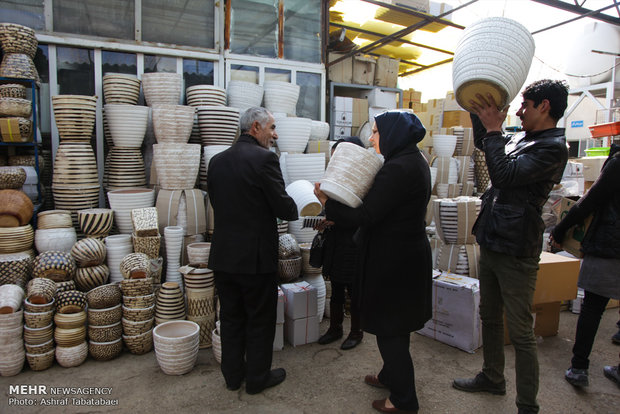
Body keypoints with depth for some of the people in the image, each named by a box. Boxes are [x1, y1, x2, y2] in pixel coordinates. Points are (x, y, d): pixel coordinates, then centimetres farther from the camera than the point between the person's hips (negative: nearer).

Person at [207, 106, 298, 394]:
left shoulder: (217, 161, 6)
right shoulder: (264, 158, -15)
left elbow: (216, 203, 11)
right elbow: (283, 208, -15)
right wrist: (294, 209, 7)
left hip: (223, 254, 7)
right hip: (256, 256, -6)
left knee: (231, 317, 19)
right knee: (260, 321, 11)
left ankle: (233, 375, 33)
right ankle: (257, 377, 27)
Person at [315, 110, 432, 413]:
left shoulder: (397, 168, -24)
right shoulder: (414, 162, 8)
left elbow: (364, 216, -25)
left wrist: (327, 201, -15)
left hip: (393, 260, -10)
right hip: (409, 254, 10)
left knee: (390, 329, 6)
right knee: (395, 325, 24)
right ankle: (391, 376, 44)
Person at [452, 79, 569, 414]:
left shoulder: (553, 147, -14)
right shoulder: (521, 139, 11)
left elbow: (505, 174, -26)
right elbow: (482, 144, 29)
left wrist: (493, 128, -17)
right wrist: (479, 112, 15)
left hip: (516, 252, -9)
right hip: (491, 244, 9)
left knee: (520, 333, 1)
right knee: (490, 318, 21)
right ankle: (492, 378, 39)